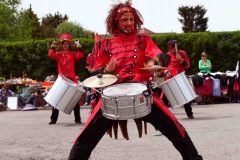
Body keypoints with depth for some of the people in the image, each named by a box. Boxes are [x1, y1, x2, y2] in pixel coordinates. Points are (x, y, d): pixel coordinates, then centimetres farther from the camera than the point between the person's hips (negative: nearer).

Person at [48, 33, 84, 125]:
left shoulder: (73, 54, 10)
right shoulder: (59, 54, 12)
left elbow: (80, 55, -7)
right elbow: (51, 55, -6)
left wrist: (79, 47, -14)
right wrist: (53, 47, -7)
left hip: (71, 79, -1)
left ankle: (77, 119, 9)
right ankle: (53, 119, 7)